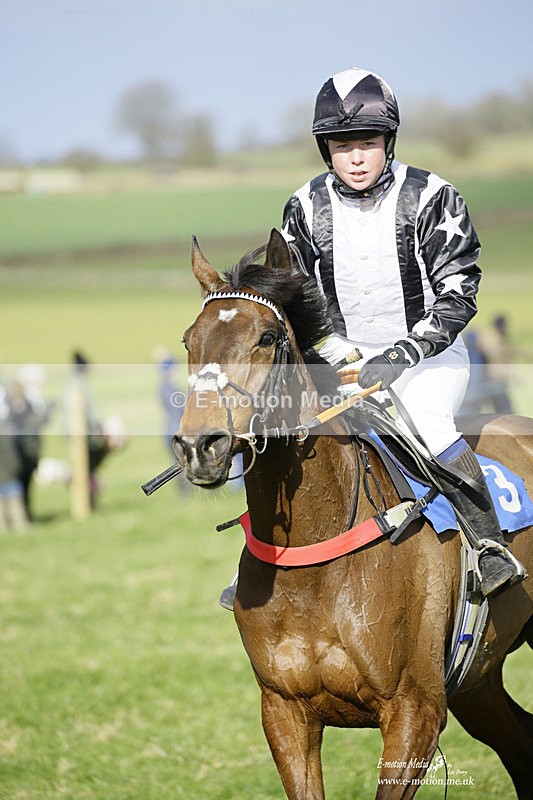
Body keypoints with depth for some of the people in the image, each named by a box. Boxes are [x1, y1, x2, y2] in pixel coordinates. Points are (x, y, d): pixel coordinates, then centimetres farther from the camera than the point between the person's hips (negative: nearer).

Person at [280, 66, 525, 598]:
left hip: (431, 354, -4)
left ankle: (491, 546, -24)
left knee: (425, 421, -32)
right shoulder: (305, 210, -2)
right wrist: (342, 355, -10)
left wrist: (401, 355, -24)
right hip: (347, 359, 4)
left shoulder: (430, 200, -12)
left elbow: (458, 292, -14)